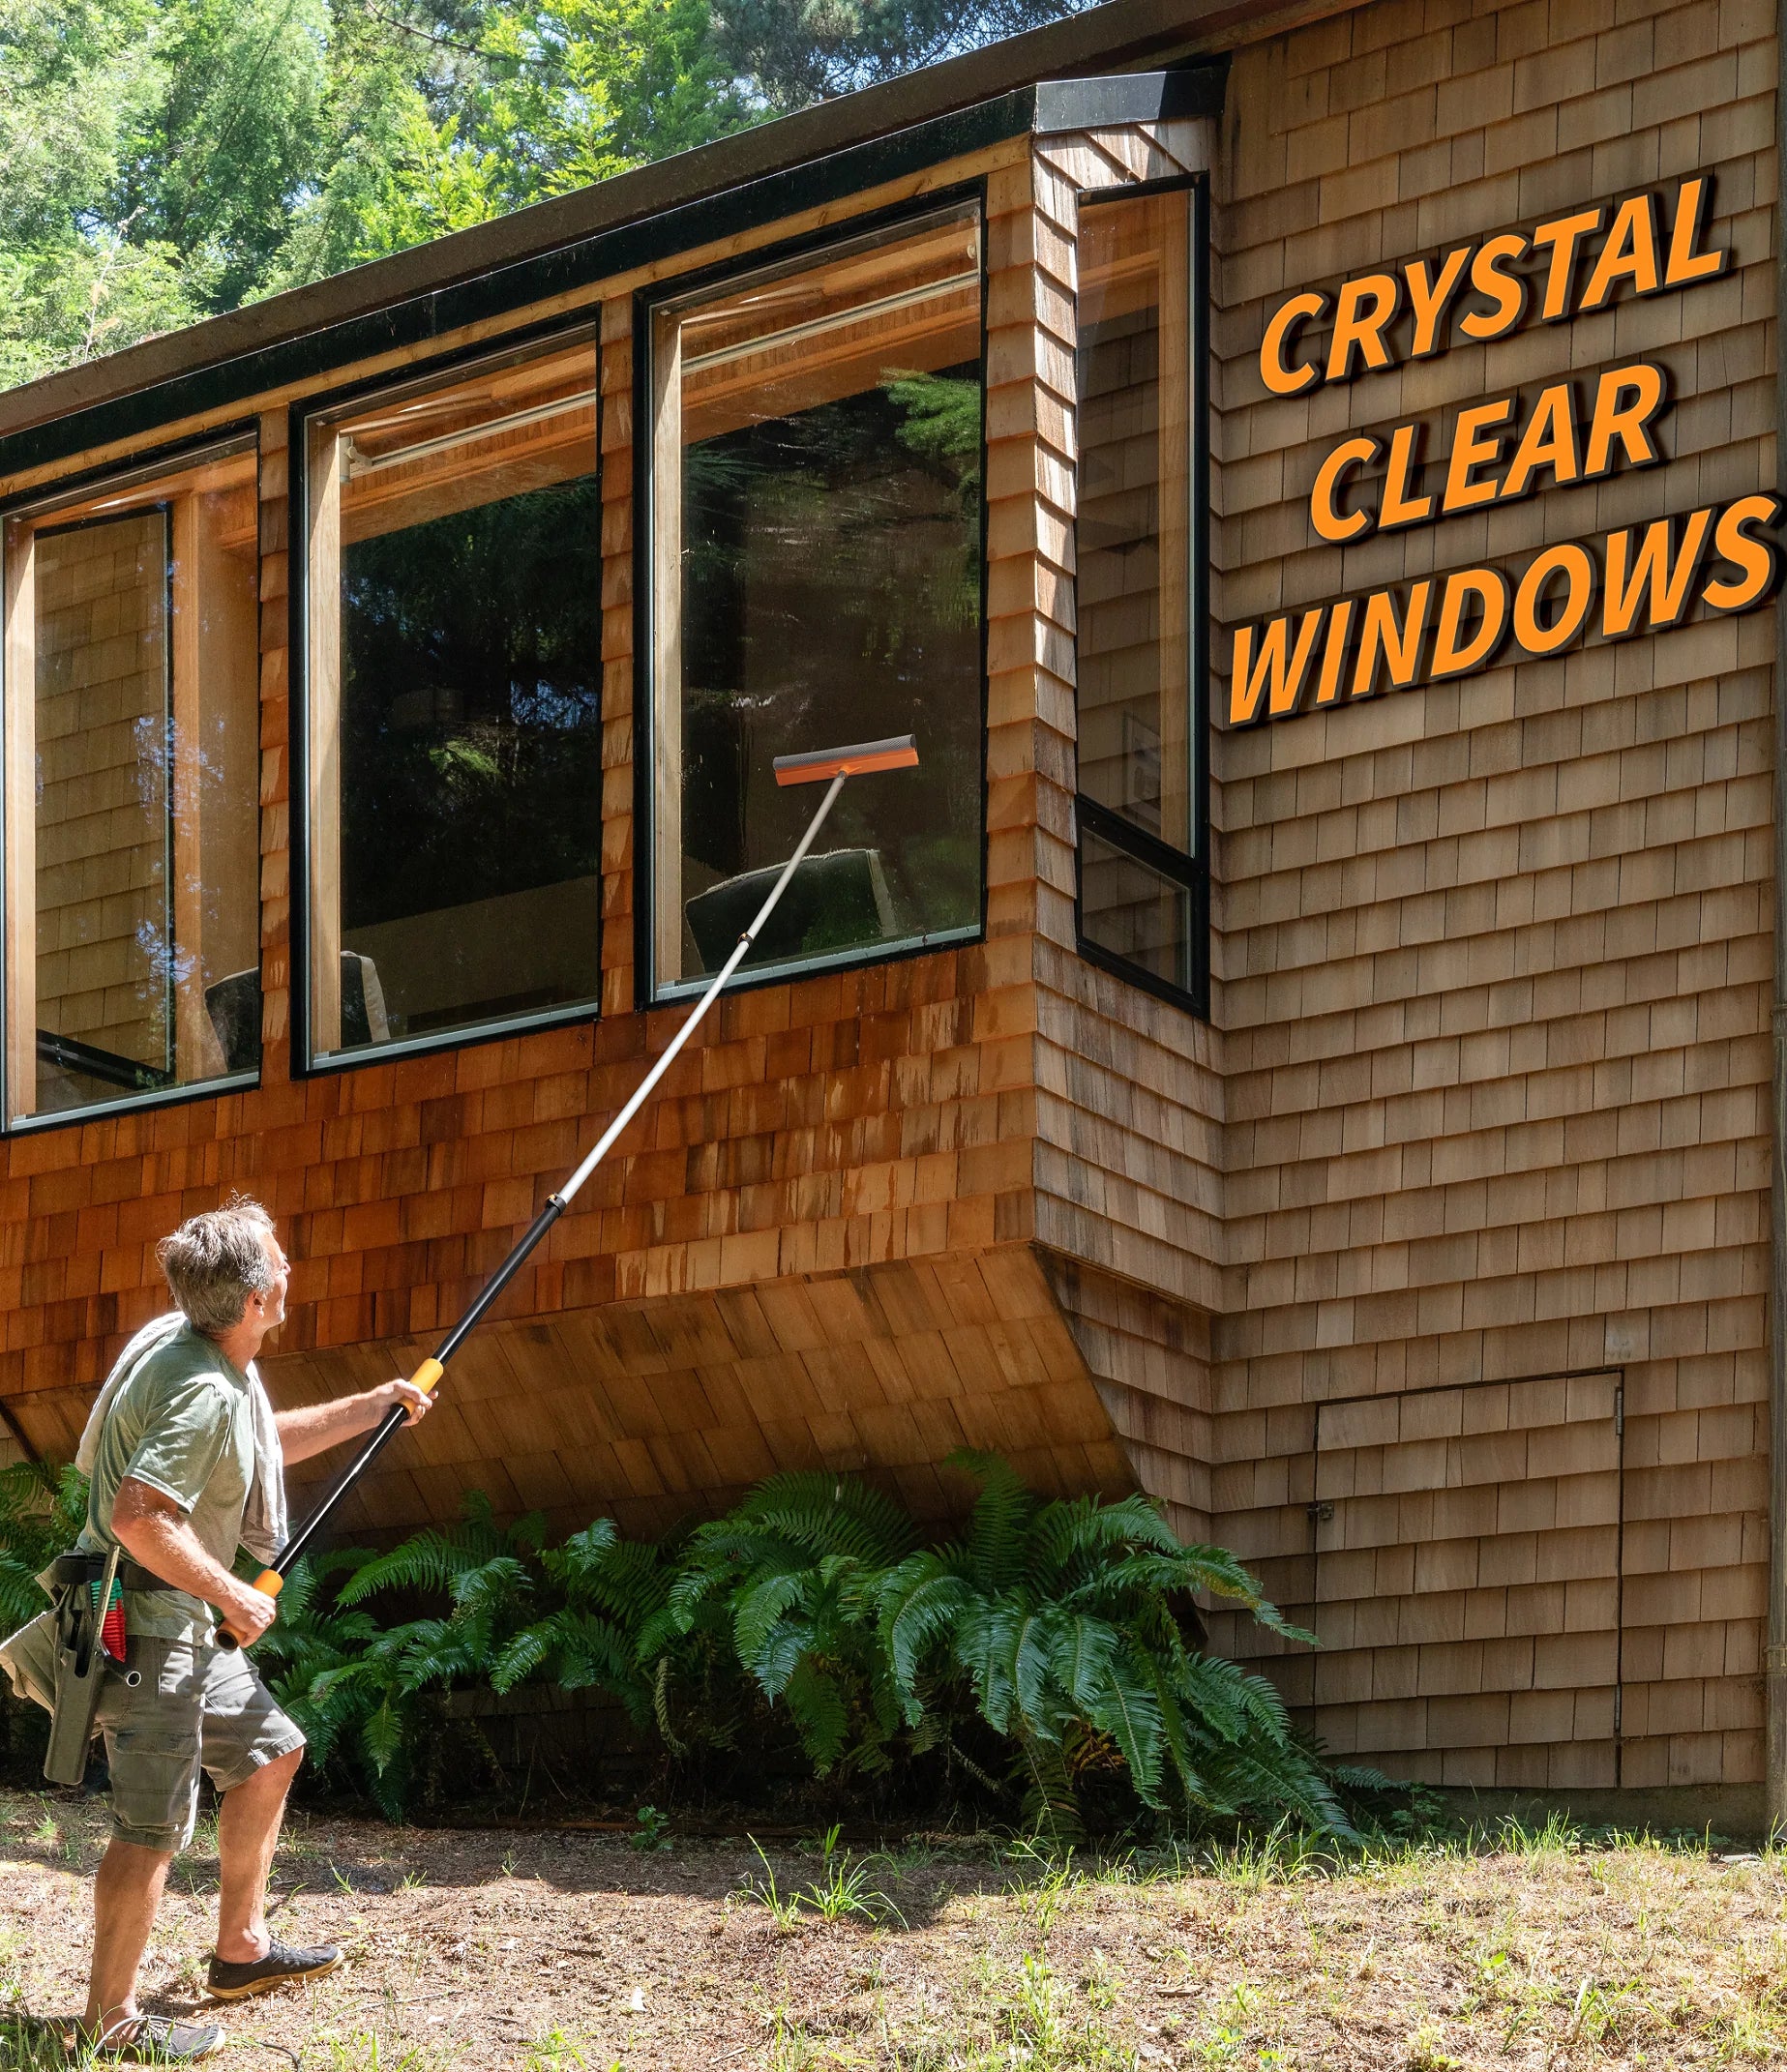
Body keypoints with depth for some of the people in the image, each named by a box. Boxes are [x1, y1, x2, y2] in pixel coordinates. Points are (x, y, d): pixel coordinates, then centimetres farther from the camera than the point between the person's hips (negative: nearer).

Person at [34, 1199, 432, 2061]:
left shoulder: (190, 1343, 8)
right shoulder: (203, 1392, -24)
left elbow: (267, 1439, 27)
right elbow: (137, 1518, -32)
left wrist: (376, 1405, 24)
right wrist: (234, 1597, -21)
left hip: (181, 1623, 11)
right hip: (141, 1625, -11)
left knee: (268, 1752, 21)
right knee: (154, 1822, -5)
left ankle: (240, 1951, 31)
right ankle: (110, 2019, 4)